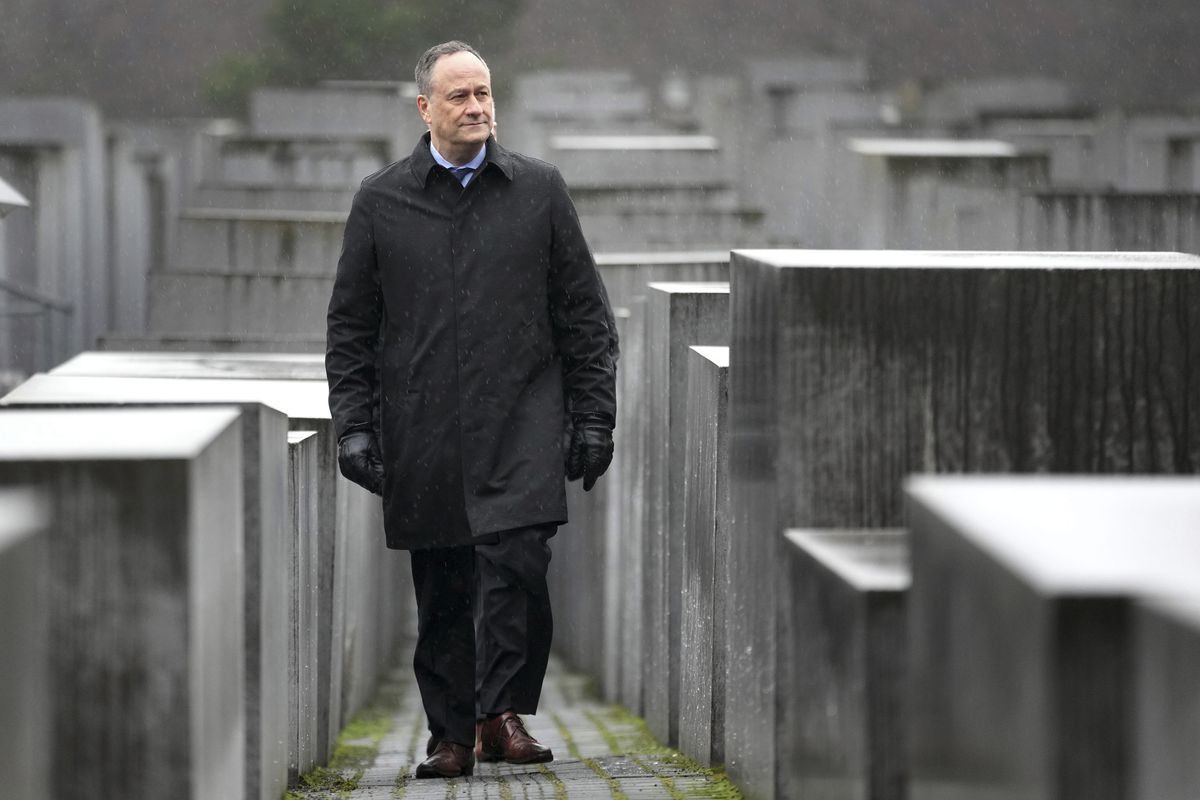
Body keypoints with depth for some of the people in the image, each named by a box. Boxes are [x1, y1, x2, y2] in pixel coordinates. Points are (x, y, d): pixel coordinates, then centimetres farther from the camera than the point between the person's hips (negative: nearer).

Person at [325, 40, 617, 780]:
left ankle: (504, 714, -5)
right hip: (422, 435, 1)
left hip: (520, 422, -1)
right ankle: (452, 736, 13)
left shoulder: (539, 190, 7)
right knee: (441, 592, 4)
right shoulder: (381, 202, 7)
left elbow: (587, 316, 9)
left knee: (516, 560, -17)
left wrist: (593, 418, 4)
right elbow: (350, 328, 10)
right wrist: (354, 425, 2)